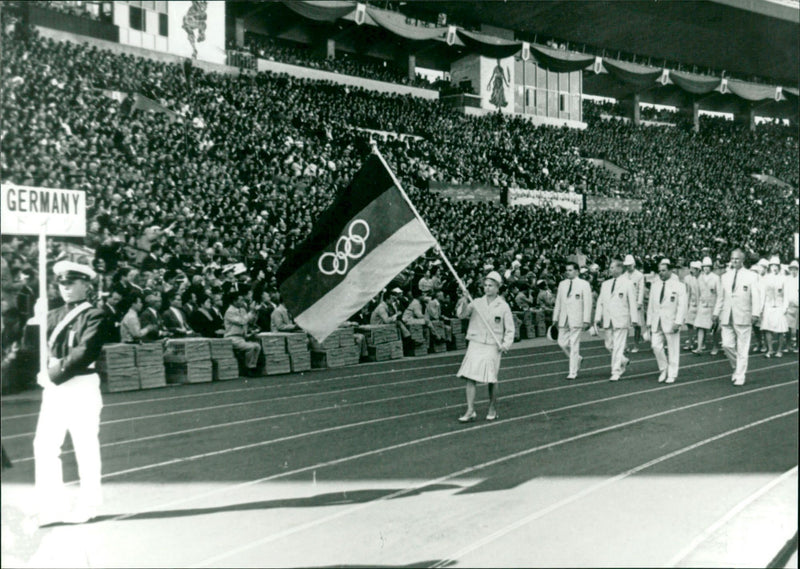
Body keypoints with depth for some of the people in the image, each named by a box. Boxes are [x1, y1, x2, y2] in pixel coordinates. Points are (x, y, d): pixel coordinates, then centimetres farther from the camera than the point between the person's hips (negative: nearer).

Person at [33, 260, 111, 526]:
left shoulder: (94, 316, -3)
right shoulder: (52, 317, 18)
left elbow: (87, 351, -15)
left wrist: (60, 368, -19)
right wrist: (44, 370, -7)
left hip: (82, 387, -6)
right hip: (53, 390, 6)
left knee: (86, 447, 1)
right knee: (44, 446, 4)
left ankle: (87, 505, 13)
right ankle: (51, 507, 14)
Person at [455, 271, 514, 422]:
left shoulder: (503, 307, 1)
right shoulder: (477, 303, 6)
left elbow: (510, 329, 4)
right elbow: (462, 314, -5)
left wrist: (506, 344, -9)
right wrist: (464, 301, -22)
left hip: (492, 347, -2)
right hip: (475, 344, 2)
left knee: (491, 379, 3)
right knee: (470, 378, -6)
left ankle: (493, 410, 22)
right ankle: (470, 411, -1)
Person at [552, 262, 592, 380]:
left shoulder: (584, 284, -3)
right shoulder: (562, 284, 12)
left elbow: (587, 303, -5)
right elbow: (558, 302, 15)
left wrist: (586, 320, -11)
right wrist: (555, 318, 12)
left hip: (576, 319, -5)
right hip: (564, 319, 5)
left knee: (574, 345, -4)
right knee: (562, 343, 4)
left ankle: (573, 372, 3)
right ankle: (577, 359, 30)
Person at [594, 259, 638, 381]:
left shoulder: (628, 284, 0)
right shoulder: (605, 284, 13)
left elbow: (632, 303, -3)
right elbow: (600, 302, 13)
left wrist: (634, 319, -9)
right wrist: (598, 318, 6)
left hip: (621, 320, -5)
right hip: (608, 321, 5)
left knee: (618, 347, -6)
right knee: (609, 345, 10)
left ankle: (616, 372, 0)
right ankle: (623, 361, 34)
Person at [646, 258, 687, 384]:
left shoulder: (678, 285, -3)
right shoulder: (654, 285, 11)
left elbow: (682, 305, -7)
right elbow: (651, 304, 14)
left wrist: (678, 322, -16)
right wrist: (649, 321, 11)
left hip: (671, 323, -4)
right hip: (657, 322, 4)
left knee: (673, 349, 1)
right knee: (656, 346, -2)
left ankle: (672, 375, 13)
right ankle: (663, 370, 19)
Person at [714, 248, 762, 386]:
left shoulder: (751, 276, 0)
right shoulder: (725, 276, 13)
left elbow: (756, 297, -5)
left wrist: (755, 314, -16)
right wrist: (716, 312, 14)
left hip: (743, 317, -4)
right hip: (727, 318, 4)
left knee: (742, 349, 0)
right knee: (727, 345, -1)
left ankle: (740, 377, 8)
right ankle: (737, 367, 25)